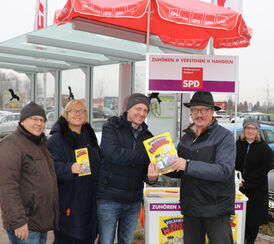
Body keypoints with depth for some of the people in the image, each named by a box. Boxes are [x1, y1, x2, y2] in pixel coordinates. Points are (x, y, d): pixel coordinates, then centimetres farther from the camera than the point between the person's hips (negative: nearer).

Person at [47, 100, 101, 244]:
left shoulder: (89, 135, 14)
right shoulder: (57, 138, -8)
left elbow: (99, 163, 23)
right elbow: (53, 166, -19)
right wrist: (69, 168, -36)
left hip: (89, 201, 7)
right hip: (68, 203, -6)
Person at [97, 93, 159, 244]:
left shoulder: (147, 136, 8)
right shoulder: (111, 128, -7)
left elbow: (146, 169, 6)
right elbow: (113, 154, -24)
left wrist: (151, 177, -18)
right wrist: (147, 155, -23)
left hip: (134, 202, 5)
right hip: (109, 199, -5)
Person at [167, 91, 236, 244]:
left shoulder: (224, 136, -7)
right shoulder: (186, 137, 11)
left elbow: (224, 170, -21)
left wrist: (188, 165, -27)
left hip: (217, 208, -5)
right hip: (190, 208, 6)